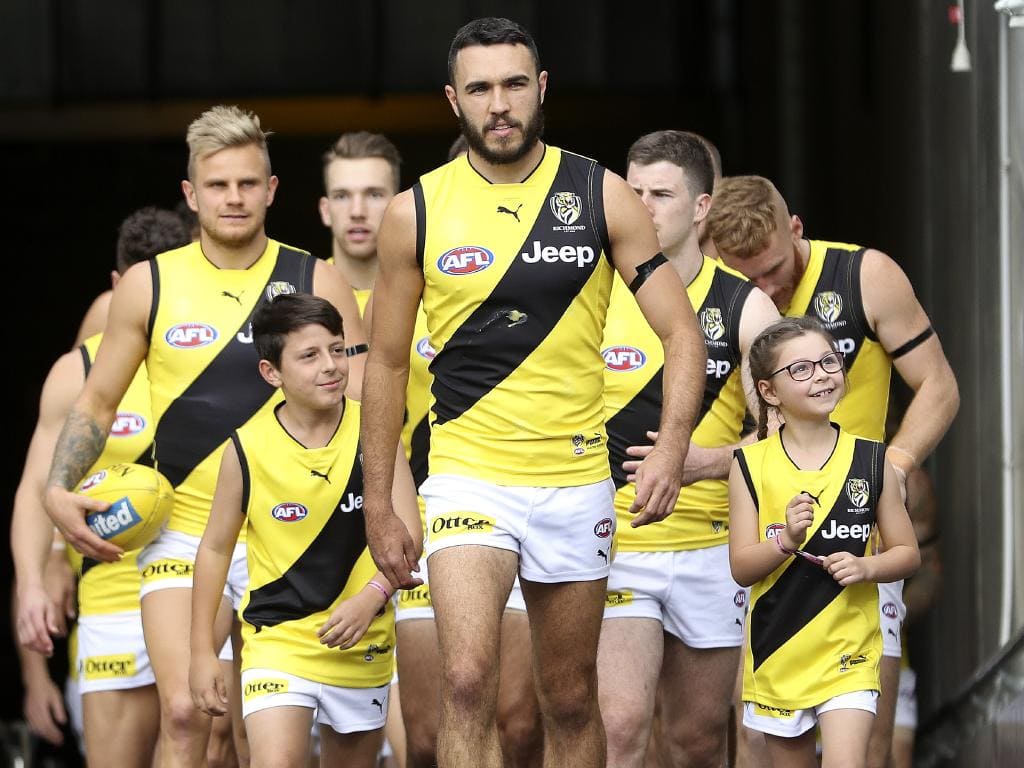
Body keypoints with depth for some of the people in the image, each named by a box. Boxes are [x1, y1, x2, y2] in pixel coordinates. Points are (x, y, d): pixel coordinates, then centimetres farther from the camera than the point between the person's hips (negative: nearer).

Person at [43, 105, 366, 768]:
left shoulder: (317, 283, 3)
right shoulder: (149, 286, 4)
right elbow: (98, 402, 13)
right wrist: (58, 490, -2)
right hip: (186, 534, 0)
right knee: (184, 714, -17)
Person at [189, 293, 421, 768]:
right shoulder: (248, 449, -9)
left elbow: (407, 532, -9)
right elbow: (215, 548, 2)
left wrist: (372, 597, -27)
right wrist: (202, 652, 2)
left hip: (363, 640, 3)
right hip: (277, 636, -2)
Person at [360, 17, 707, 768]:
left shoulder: (603, 197, -1)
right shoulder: (417, 213, -1)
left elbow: (683, 334, -2)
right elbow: (387, 362, 8)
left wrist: (672, 445, -19)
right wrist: (378, 506, 6)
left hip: (575, 481, 2)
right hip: (468, 475, -1)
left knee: (571, 702, 10)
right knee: (468, 680, -21)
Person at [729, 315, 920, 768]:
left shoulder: (870, 461, 0)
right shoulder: (751, 465, -2)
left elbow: (907, 553, 7)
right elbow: (741, 568, -4)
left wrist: (866, 567, -13)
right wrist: (786, 542, -22)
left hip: (849, 651, -1)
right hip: (777, 651, 1)